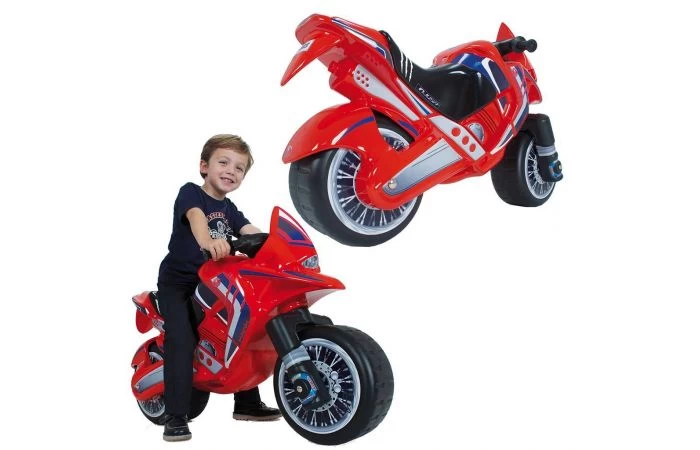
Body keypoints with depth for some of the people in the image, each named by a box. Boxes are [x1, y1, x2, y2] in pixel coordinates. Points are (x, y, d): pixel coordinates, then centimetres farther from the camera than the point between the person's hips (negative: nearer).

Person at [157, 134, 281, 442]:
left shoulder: (229, 209, 12)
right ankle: (175, 418, -20)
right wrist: (207, 242, -54)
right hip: (177, 281, -7)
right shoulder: (190, 192, -10)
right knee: (182, 341, -22)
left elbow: (251, 231, -4)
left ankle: (247, 403, 25)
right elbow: (196, 217, -32)